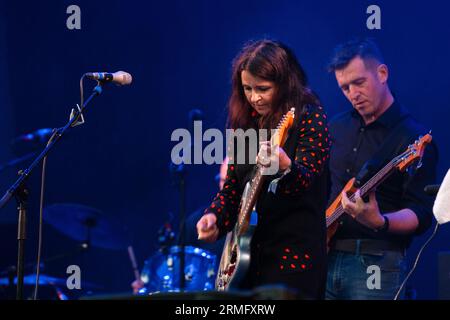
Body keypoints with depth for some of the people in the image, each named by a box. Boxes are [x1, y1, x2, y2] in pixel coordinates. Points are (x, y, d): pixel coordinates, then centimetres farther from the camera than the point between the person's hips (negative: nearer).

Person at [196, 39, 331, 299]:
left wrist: (285, 166, -42)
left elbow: (306, 179, -20)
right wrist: (214, 216, -3)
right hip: (248, 252, 6)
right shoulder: (246, 121, 11)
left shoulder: (309, 117, -7)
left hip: (294, 254, -6)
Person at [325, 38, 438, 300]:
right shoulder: (338, 127, 13)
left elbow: (421, 217, -13)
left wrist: (379, 222, -31)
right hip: (325, 257, 6)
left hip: (376, 266, -6)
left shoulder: (414, 138, -8)